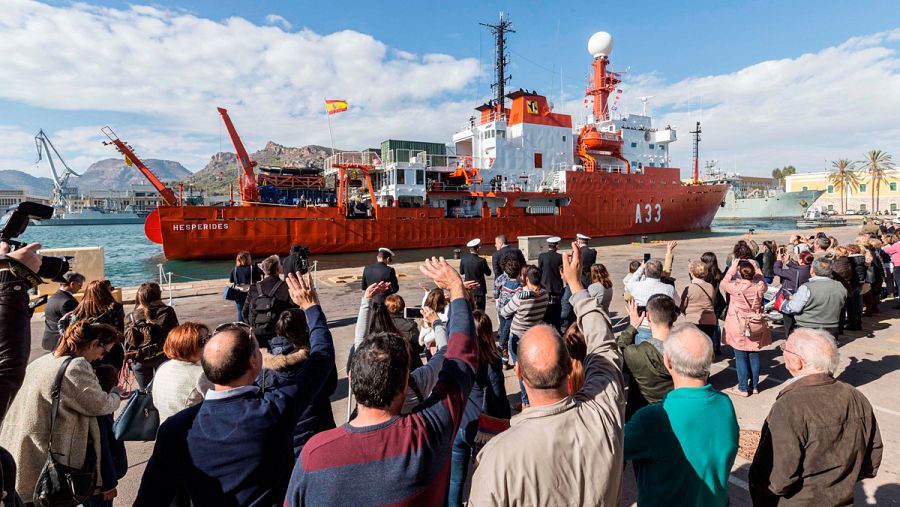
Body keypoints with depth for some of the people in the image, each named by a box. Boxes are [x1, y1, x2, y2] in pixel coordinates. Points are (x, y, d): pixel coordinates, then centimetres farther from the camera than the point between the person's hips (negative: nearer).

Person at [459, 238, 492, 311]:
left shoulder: (464, 259, -8)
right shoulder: (481, 261, -18)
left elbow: (461, 272, 6)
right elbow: (488, 273, -5)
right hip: (480, 289, -4)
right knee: (480, 311, 4)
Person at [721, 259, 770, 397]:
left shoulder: (735, 286, -18)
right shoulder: (759, 287, -8)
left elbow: (724, 283, 3)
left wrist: (733, 266, 5)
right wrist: (756, 268, 13)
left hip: (738, 328, -4)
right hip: (756, 328, 4)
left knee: (740, 357, 3)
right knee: (754, 356, 13)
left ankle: (743, 388, 9)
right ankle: (754, 386, 23)